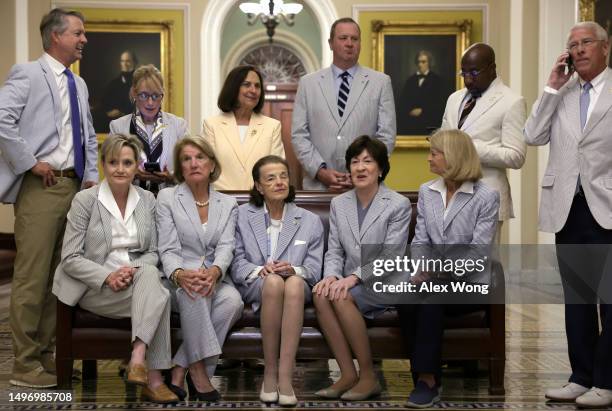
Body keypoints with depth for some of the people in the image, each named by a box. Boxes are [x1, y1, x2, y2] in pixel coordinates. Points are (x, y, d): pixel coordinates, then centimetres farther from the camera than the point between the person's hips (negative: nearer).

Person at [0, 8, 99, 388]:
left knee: (60, 276, 10)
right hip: (41, 187, -8)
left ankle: (47, 354, 19)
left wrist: (91, 178, 13)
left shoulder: (79, 85, 19)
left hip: (73, 186, 8)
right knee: (33, 277, -6)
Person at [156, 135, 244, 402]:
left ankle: (181, 369, -23)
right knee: (192, 291, -37)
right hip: (178, 281, -2)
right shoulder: (167, 197, 6)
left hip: (214, 280, 2)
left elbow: (226, 247, -3)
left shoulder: (228, 204, 13)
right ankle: (198, 370, -30)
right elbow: (168, 249, -4)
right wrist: (179, 274, -28)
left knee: (233, 300, -32)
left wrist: (214, 272, -27)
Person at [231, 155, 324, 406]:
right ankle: (270, 371, -30)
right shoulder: (242, 215, 12)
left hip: (297, 285, 1)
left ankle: (285, 376, -41)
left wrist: (294, 270, -18)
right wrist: (258, 270, -16)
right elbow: (236, 262, 5)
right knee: (273, 281, -37)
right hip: (255, 287, 0)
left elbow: (314, 269, 5)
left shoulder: (310, 221, 13)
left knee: (295, 282, -37)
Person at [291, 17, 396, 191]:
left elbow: (386, 136, 1)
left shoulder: (381, 82, 6)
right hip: (318, 183, 0)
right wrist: (321, 171, -9)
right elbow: (299, 135, 3)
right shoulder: (308, 83, 8)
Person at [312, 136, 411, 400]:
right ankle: (348, 374, -22)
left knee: (341, 297, -32)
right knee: (321, 293, -29)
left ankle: (368, 376, -18)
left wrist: (354, 277, -24)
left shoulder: (399, 205, -3)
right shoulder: (339, 203, 13)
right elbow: (334, 251, 9)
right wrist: (332, 275, -14)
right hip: (350, 283, 5)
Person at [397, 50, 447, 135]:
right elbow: (402, 101, 11)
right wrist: (410, 111, -7)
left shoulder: (437, 80, 6)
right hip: (409, 123, 3)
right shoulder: (410, 80, 17)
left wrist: (422, 111, -10)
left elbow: (439, 103, -2)